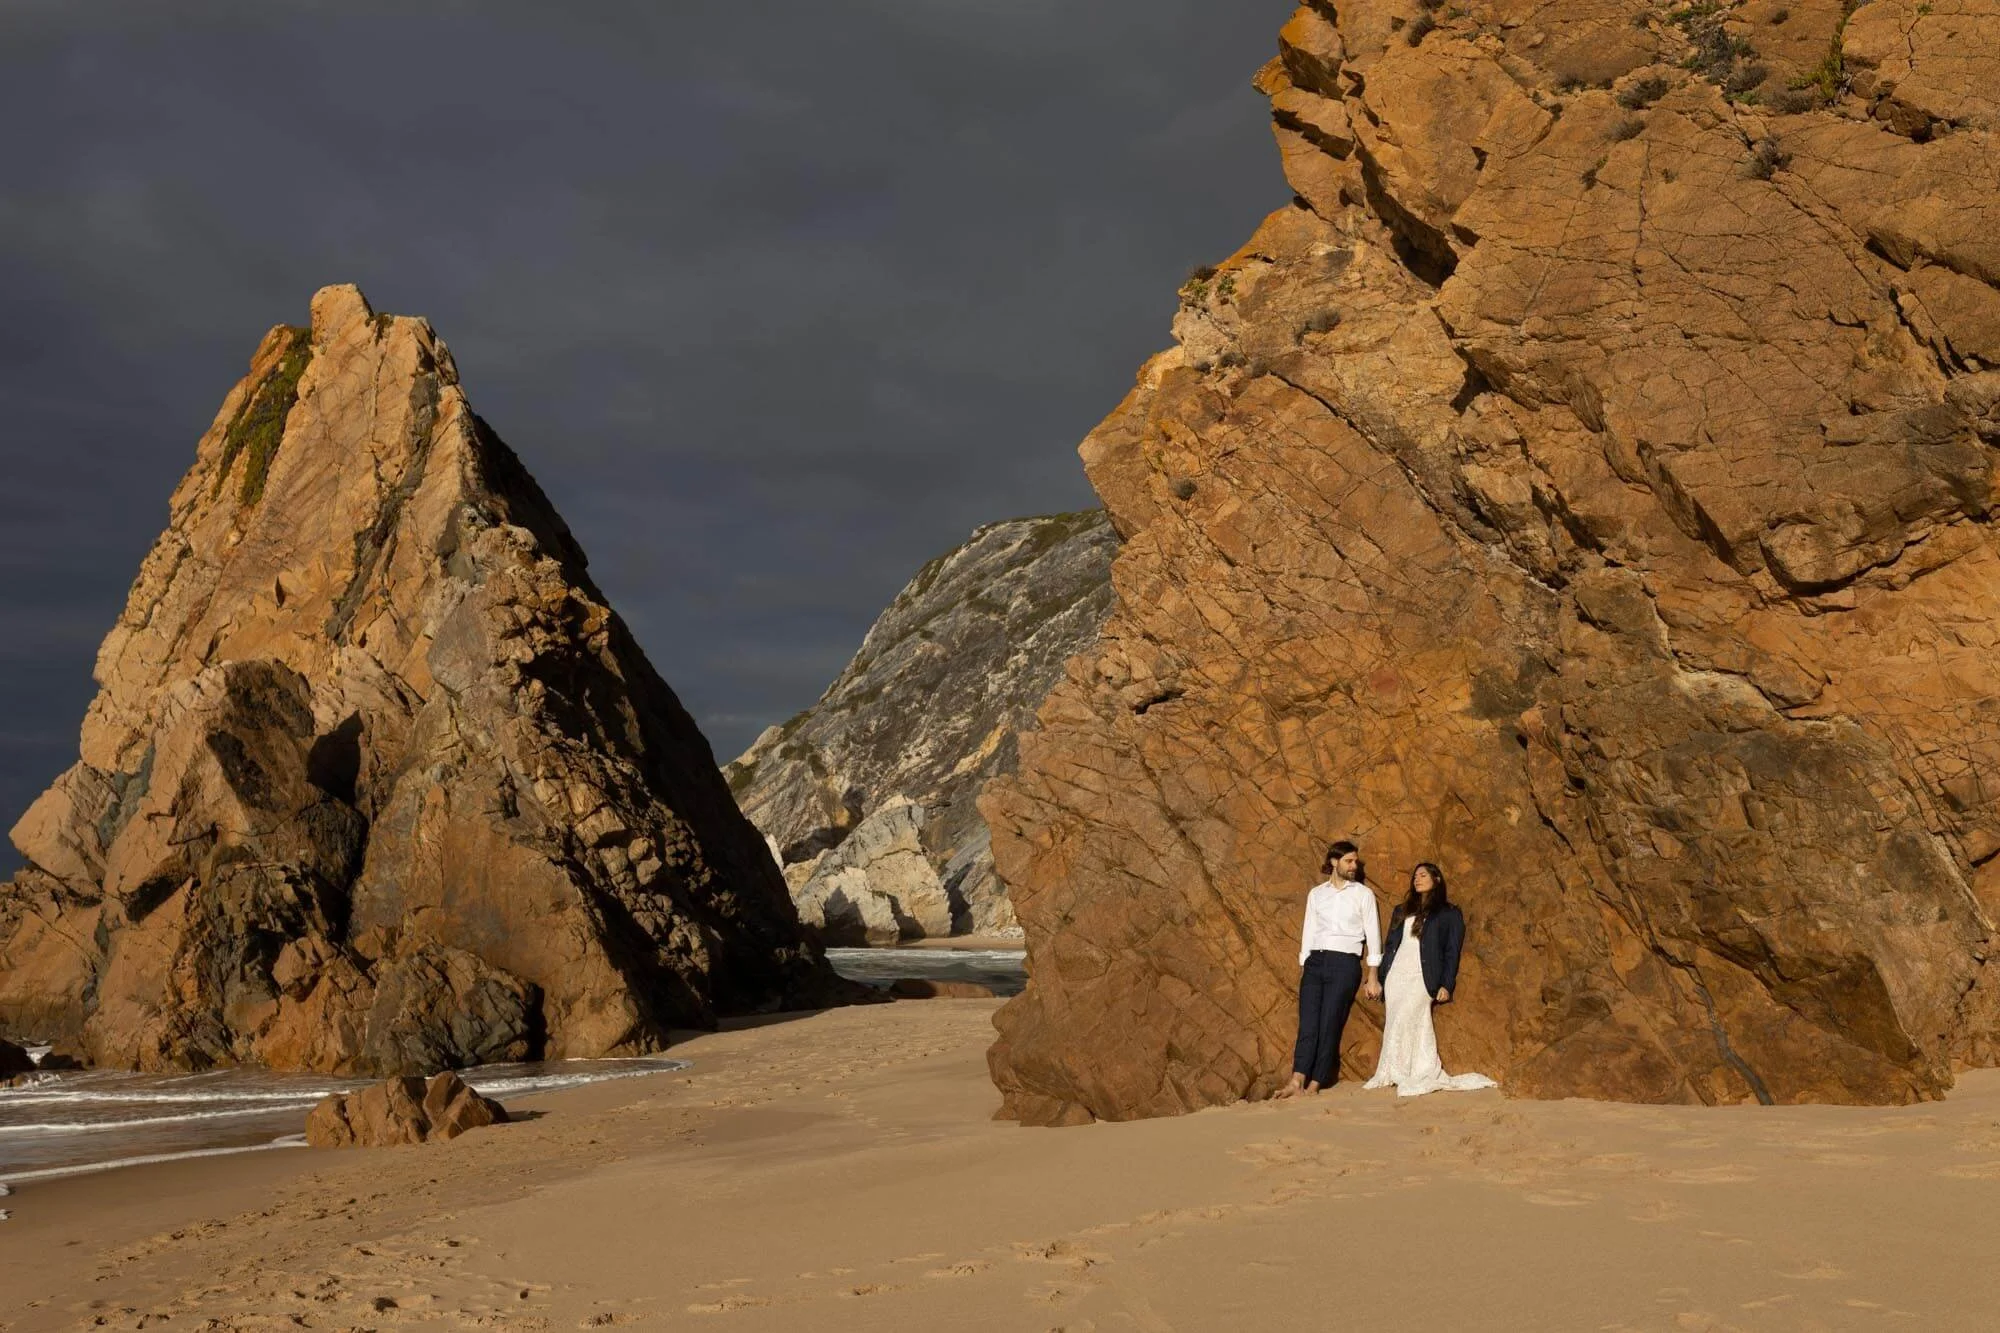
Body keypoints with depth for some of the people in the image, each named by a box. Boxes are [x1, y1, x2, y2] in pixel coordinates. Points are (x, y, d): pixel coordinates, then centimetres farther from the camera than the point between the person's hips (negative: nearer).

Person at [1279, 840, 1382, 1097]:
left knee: (1329, 1026, -5)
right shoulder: (1316, 894, 13)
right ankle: (1297, 1081, -16)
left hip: (1345, 963, -2)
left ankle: (1314, 1085, -2)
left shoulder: (1363, 894, 5)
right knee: (1308, 1025, -8)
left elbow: (1373, 935, 4)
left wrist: (1372, 977, 0)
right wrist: (1302, 967, 8)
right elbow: (1309, 931, 13)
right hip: (1315, 962, 3)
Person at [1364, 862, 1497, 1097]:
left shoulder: (1449, 914, 6)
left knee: (1404, 1023, -16)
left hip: (1422, 978, -5)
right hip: (1395, 976, 5)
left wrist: (1446, 985, -8)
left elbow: (1452, 952, 1)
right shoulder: (1402, 911, 20)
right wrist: (1381, 979, 13)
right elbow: (1389, 946, 20)